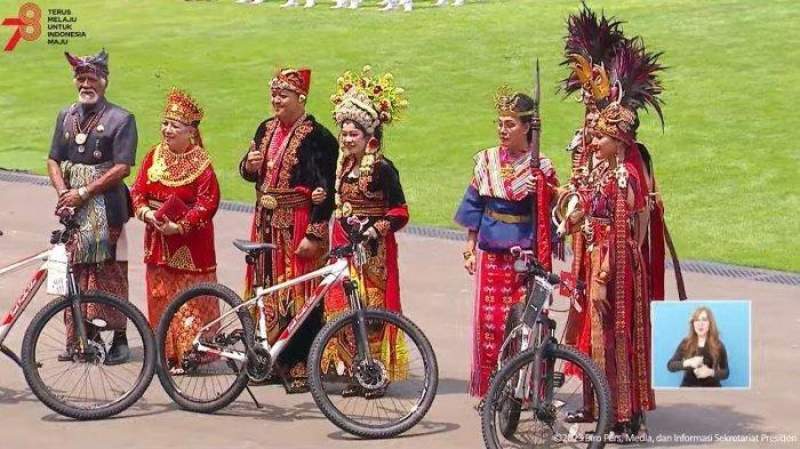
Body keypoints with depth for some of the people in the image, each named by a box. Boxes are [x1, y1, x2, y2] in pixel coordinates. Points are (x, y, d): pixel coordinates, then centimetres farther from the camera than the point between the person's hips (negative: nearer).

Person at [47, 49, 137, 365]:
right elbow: (53, 161, 13)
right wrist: (63, 192, -6)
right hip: (72, 208, 5)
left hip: (106, 207, -5)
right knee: (74, 273, 6)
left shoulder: (121, 119, -3)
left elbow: (122, 168, -11)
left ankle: (119, 339, 2)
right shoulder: (66, 116, 15)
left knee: (109, 273, -4)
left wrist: (83, 192, -13)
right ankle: (76, 339, 11)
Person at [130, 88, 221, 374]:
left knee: (190, 300, -3)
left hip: (189, 241, -6)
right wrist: (146, 213, -12)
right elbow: (138, 191, 8)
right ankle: (165, 352, 19)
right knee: (160, 296, 10)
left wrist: (180, 226, -21)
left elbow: (208, 203, -15)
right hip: (157, 239, 6)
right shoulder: (153, 157, 7)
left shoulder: (201, 163, -10)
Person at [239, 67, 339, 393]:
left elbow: (324, 191, -15)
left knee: (298, 295, -4)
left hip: (297, 226, -7)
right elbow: (248, 172, 21)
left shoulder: (316, 137, -11)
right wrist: (250, 165, -3)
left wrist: (314, 234, -19)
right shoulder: (266, 129, 11)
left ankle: (300, 368, 2)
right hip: (266, 223, 7)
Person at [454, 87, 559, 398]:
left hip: (524, 254, -3)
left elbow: (549, 216, 0)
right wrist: (470, 248, 9)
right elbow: (474, 207, 12)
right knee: (488, 320, 3)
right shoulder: (487, 161, 6)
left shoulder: (541, 167, -3)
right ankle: (488, 390, 12)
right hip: (490, 253, 3)